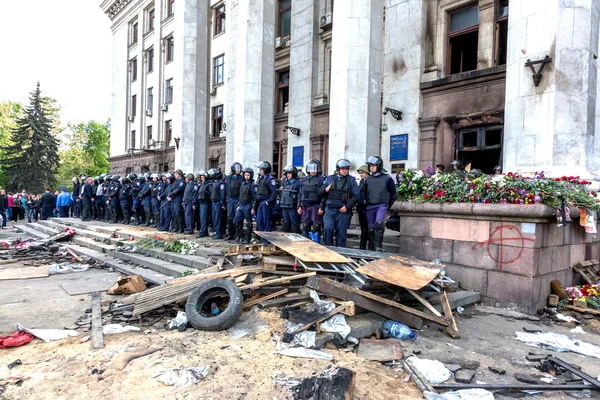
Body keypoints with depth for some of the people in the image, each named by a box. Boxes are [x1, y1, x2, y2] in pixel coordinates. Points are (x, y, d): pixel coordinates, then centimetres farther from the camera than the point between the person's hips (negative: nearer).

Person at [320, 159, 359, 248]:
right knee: (328, 229, -13)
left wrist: (347, 206, -13)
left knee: (342, 233, 3)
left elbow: (356, 195, -3)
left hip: (343, 211, -1)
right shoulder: (330, 178, 11)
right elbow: (321, 191, 17)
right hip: (329, 210, 2)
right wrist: (325, 190, -6)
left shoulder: (351, 180, 3)